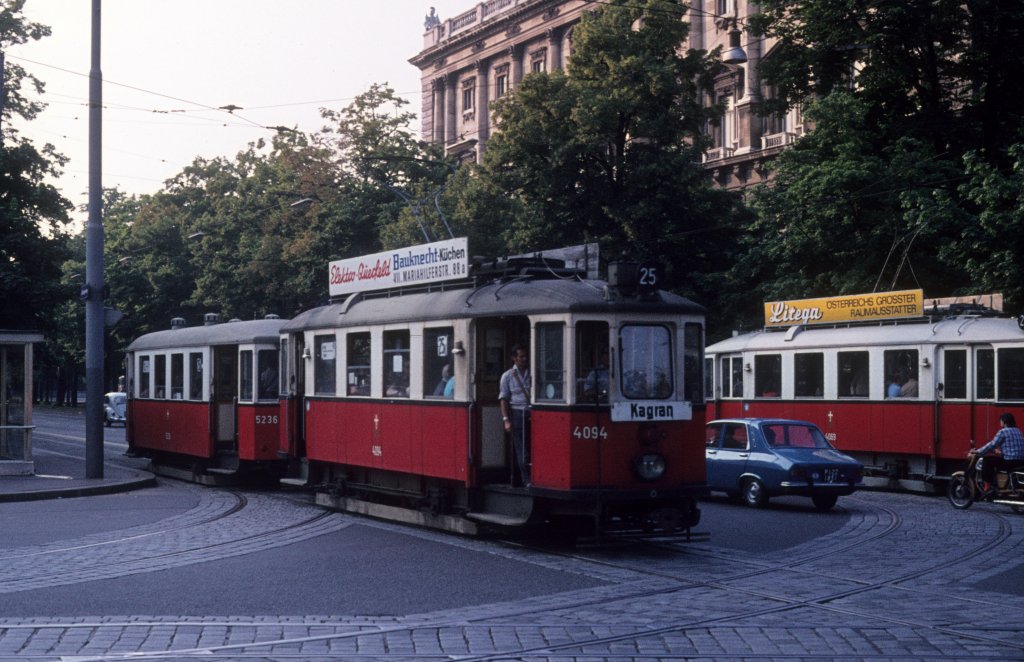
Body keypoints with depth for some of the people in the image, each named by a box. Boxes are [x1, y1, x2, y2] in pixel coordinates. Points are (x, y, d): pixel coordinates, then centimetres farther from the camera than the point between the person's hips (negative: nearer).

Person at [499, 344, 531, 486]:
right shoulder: (508, 376, 6)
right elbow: (503, 399, 3)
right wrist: (506, 420, -5)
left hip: (533, 413, 2)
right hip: (517, 413, -2)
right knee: (522, 449, -1)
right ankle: (527, 480, 4)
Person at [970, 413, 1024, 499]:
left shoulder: (1003, 431, -7)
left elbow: (992, 445, -7)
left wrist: (977, 451, 2)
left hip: (1010, 462, -9)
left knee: (988, 461, 4)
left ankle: (989, 488, 5)